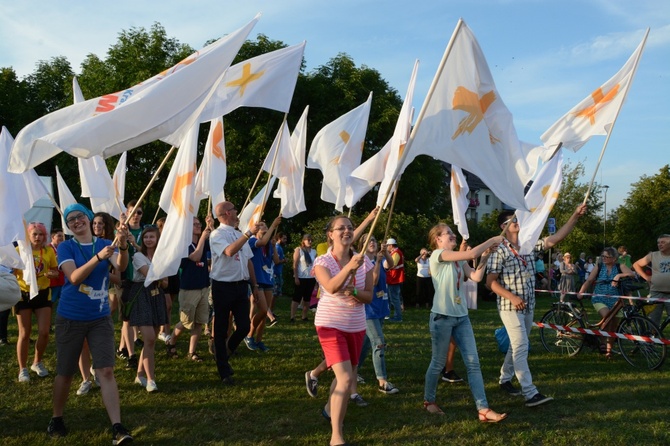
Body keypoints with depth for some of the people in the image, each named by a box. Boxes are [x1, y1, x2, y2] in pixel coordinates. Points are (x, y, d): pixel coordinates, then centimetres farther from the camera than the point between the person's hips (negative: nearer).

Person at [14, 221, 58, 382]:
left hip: (43, 293, 2)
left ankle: (37, 363, 23)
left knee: (44, 332, -1)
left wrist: (50, 274, -14)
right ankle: (23, 369, 15)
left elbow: (55, 271, 8)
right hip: (23, 294, -2)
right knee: (25, 334, 2)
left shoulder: (49, 251, -2)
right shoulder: (19, 250, -7)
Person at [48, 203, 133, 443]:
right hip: (70, 318, -1)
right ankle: (56, 419, 33)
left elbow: (121, 266, -19)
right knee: (65, 373, 11)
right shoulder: (66, 247, -6)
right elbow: (74, 277, -21)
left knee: (106, 371, -7)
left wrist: (123, 246, -40)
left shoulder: (105, 244, 0)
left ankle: (117, 428, -9)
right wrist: (98, 257, -35)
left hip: (100, 318, 1)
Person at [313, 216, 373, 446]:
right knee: (345, 379, -17)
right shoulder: (322, 261, -13)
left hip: (356, 326, 5)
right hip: (331, 325, -5)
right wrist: (349, 267, -48)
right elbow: (331, 288, -32)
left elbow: (369, 296, -1)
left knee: (347, 376, 20)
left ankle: (329, 408, 49)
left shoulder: (364, 261, -1)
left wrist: (354, 292, -23)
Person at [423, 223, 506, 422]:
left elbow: (476, 277, 0)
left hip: (461, 317, 7)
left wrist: (485, 256, -7)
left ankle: (483, 410, 0)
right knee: (438, 363, 6)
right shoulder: (438, 255, -12)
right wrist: (492, 240, -12)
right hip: (442, 317, -7)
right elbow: (471, 254, -21)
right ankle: (429, 401, 27)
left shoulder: (459, 260, 14)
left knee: (473, 364, 1)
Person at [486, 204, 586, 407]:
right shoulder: (499, 251, -11)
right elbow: (490, 282, -13)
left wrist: (576, 215, -12)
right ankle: (531, 393, -11)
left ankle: (505, 379, 34)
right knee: (521, 347, -11)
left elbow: (556, 237, -3)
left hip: (528, 306, 7)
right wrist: (512, 297, -25)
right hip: (510, 306, -7)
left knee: (517, 345, 17)